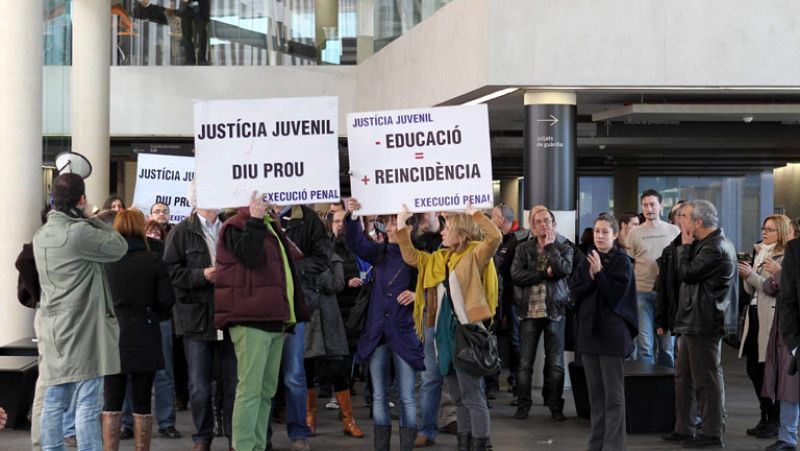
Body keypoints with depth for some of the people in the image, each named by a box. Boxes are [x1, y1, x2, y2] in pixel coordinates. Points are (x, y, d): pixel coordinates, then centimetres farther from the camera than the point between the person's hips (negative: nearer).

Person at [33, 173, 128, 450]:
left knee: (54, 401, 11)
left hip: (53, 330, 8)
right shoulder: (79, 232, -17)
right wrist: (93, 219, 1)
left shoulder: (41, 235, 11)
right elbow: (119, 247, -8)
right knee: (87, 404, -5)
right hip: (81, 330, -8)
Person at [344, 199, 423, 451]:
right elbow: (355, 242, -8)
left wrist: (417, 295, -19)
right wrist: (352, 217, -24)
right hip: (377, 333, 4)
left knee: (406, 397, -1)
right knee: (379, 396, 9)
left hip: (404, 335, -4)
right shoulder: (379, 253, 7)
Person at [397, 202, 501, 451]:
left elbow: (495, 237, -22)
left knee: (472, 394, -8)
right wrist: (402, 226, 15)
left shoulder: (474, 255, -6)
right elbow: (411, 257, 20)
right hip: (445, 331, 8)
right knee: (458, 395, 14)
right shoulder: (439, 258, 15)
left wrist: (474, 213, -18)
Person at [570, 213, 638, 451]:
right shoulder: (587, 261, 13)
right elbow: (575, 291, 4)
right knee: (595, 392, 10)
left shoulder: (622, 262, -4)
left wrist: (599, 273, -17)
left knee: (613, 393, -5)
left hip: (612, 332, -6)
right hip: (588, 330, 6)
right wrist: (591, 279, -11)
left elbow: (616, 295, -11)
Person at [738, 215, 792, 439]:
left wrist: (751, 275, -18)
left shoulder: (787, 258, -9)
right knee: (754, 369, 10)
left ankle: (776, 421, 8)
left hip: (772, 318, -8)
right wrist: (746, 277, -1)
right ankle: (766, 417, 21)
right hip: (755, 314, 8)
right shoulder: (760, 253, 16)